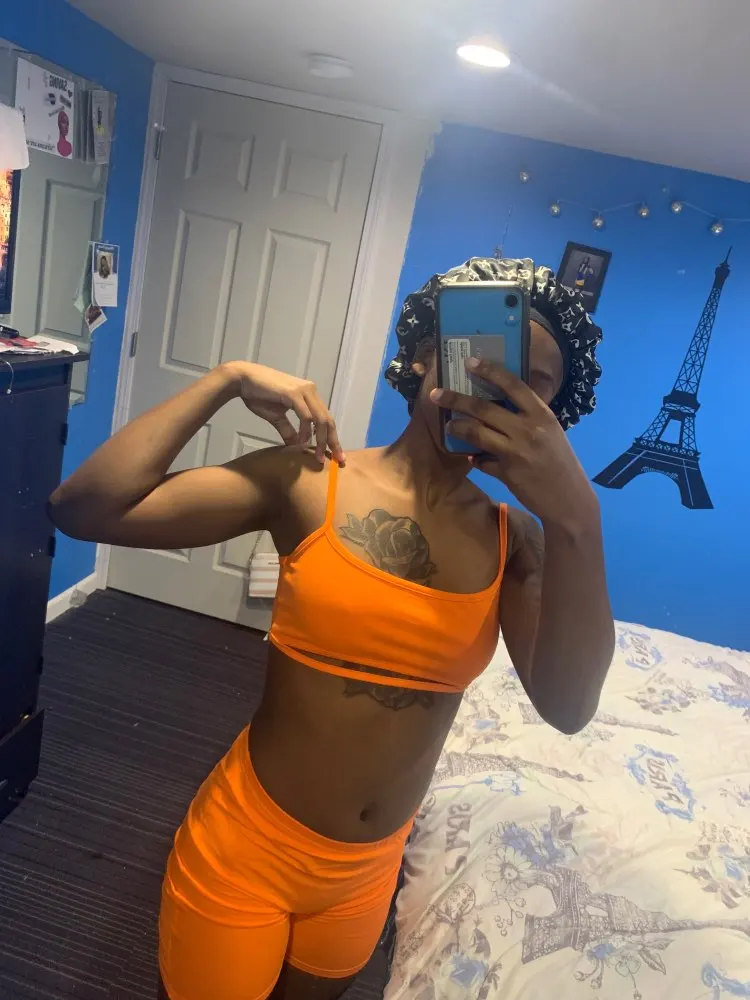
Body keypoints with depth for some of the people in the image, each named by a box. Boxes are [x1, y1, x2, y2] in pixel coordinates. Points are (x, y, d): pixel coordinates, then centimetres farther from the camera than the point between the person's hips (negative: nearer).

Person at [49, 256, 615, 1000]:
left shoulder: (514, 539, -7)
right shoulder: (308, 482, -16)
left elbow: (568, 706, -21)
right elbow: (83, 509, -22)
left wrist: (575, 513, -30)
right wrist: (228, 379, -20)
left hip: (368, 873, 4)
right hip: (246, 847, -3)